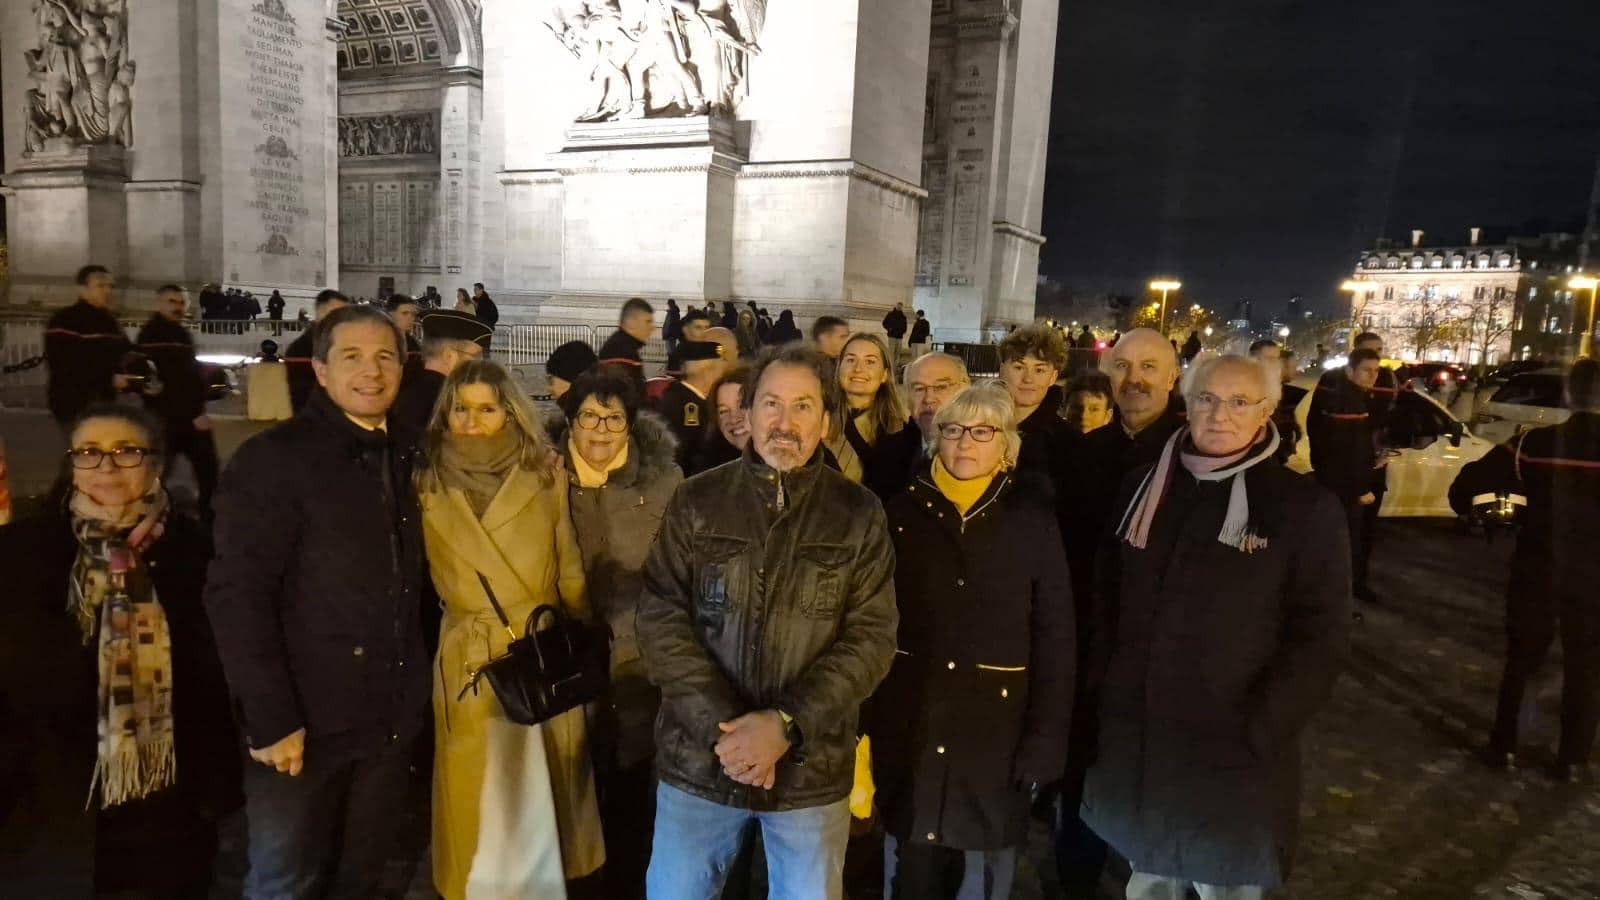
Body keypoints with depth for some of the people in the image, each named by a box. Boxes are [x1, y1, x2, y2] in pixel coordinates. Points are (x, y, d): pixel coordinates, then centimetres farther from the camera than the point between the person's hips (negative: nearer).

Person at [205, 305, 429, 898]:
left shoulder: (408, 458, 7)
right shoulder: (273, 458, -10)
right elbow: (235, 595, -16)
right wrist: (270, 718, -19)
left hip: (391, 719, 5)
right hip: (304, 723, -5)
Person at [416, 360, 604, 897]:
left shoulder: (546, 476, 0)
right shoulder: (428, 484, 0)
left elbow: (570, 572, 5)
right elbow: (428, 579, 6)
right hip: (469, 663, -1)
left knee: (547, 791, 13)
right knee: (479, 801, 7)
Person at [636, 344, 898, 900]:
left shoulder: (859, 515, -2)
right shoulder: (697, 501, -1)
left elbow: (872, 638, -6)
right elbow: (660, 620, -5)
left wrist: (787, 724, -17)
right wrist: (722, 725, -15)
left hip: (812, 768, 0)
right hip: (699, 759, 1)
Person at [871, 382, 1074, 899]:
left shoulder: (1032, 520, -2)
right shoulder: (904, 511, 0)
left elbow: (1055, 637, -2)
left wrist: (1045, 739, -6)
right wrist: (861, 716, -2)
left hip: (995, 718, 0)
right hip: (910, 718, 1)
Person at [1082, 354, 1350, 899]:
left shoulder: (1306, 509, -7)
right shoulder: (1144, 489, 4)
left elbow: (1319, 638, -8)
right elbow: (1106, 600, 9)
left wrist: (1257, 732, -14)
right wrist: (1099, 695, 2)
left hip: (1232, 756, -3)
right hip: (1133, 745, 3)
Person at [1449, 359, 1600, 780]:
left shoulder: (1536, 443, -11)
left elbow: (1469, 480, -10)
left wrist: (1465, 505, 10)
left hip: (1536, 575, 1)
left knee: (1520, 664, 16)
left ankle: (1504, 746, 22)